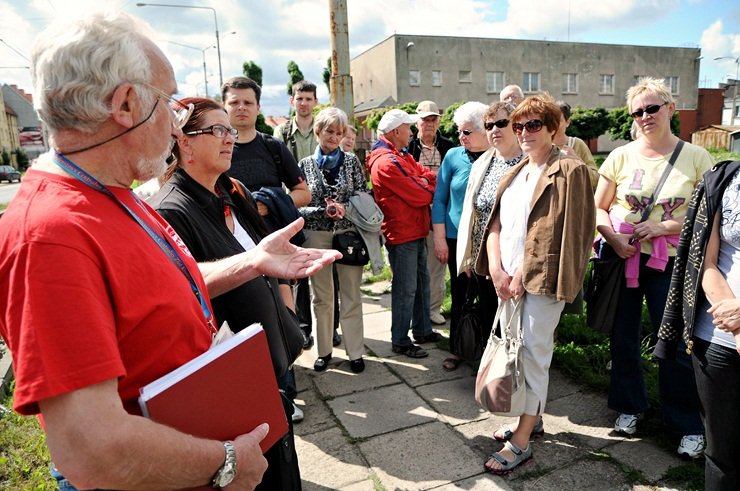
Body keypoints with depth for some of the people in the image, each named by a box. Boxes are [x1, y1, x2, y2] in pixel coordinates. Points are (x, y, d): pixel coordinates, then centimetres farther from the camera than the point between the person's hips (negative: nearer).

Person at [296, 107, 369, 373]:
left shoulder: (352, 161, 4)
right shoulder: (305, 164, 3)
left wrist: (344, 209, -15)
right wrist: (324, 211, -15)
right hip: (316, 236, 1)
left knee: (351, 297, 4)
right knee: (321, 297, 10)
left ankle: (355, 351, 17)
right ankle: (324, 350, 24)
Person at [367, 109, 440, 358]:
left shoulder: (402, 156, 14)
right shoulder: (387, 162, -20)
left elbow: (430, 176, 10)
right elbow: (419, 196, -21)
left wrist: (422, 185, -11)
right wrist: (427, 189, 0)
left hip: (416, 230, 10)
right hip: (402, 233, -10)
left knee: (421, 282, 18)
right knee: (406, 289, 0)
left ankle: (422, 330, 32)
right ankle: (400, 341, 14)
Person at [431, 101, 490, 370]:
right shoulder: (453, 156, -2)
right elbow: (439, 200, 0)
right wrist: (440, 238, -4)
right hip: (457, 239, 0)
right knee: (460, 296, 9)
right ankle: (456, 349, 26)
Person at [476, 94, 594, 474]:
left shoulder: (569, 172, -7)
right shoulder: (515, 173, 16)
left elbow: (563, 234, -13)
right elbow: (496, 223, 10)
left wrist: (525, 274, -13)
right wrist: (496, 268, -4)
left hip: (543, 279, -7)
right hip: (508, 278, 8)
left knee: (533, 354, -2)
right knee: (514, 349, 15)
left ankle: (521, 442, 8)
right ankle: (530, 417, 32)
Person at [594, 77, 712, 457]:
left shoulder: (696, 158, -2)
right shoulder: (621, 157, 1)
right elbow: (597, 208, 3)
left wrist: (663, 227, -16)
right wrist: (613, 238, -13)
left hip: (670, 262, -1)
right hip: (622, 258, 2)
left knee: (675, 344, 3)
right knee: (623, 337, 12)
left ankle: (688, 424, 23)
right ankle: (629, 405, 33)